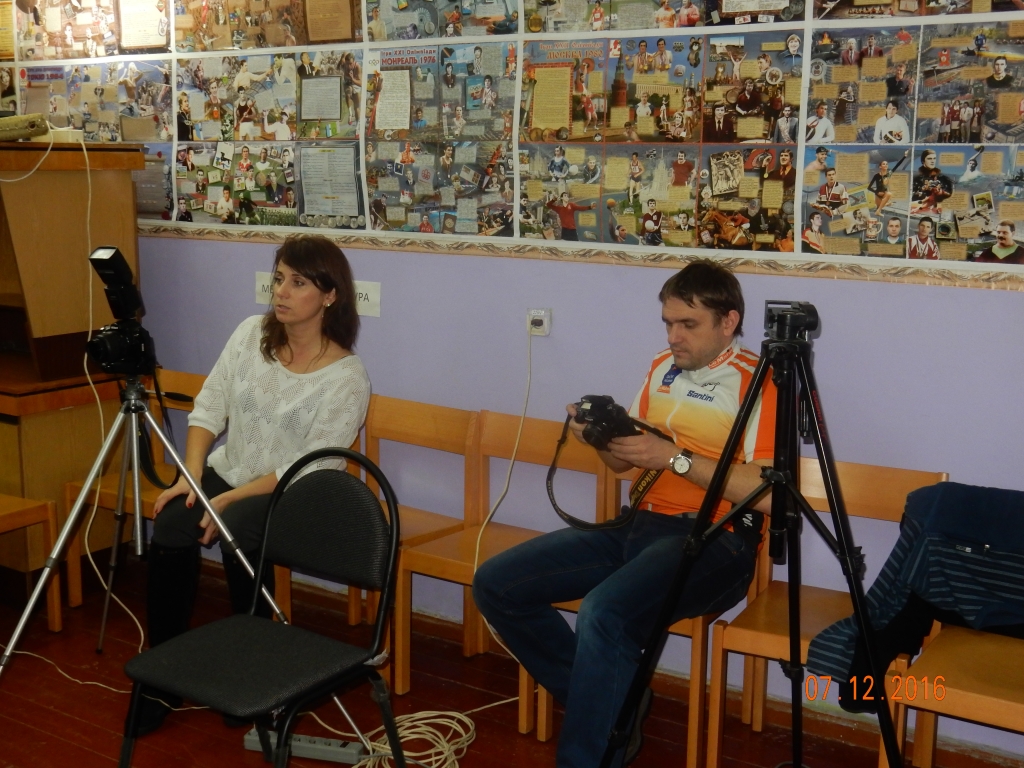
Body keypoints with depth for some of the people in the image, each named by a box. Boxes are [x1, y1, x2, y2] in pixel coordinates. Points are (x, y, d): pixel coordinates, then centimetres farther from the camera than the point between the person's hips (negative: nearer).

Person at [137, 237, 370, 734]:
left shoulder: (347, 378, -15)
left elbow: (311, 470, -16)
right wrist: (189, 476, -9)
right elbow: (209, 407, 3)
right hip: (224, 471, 4)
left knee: (237, 536, -33)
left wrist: (232, 498, -21)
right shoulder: (251, 332, -1)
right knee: (169, 535, -24)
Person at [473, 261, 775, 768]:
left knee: (604, 612, -36)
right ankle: (609, 698, 9)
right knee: (494, 584, -3)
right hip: (640, 524, 8)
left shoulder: (760, 383, -6)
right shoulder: (662, 367, 17)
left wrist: (675, 457, -18)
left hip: (714, 540, -8)